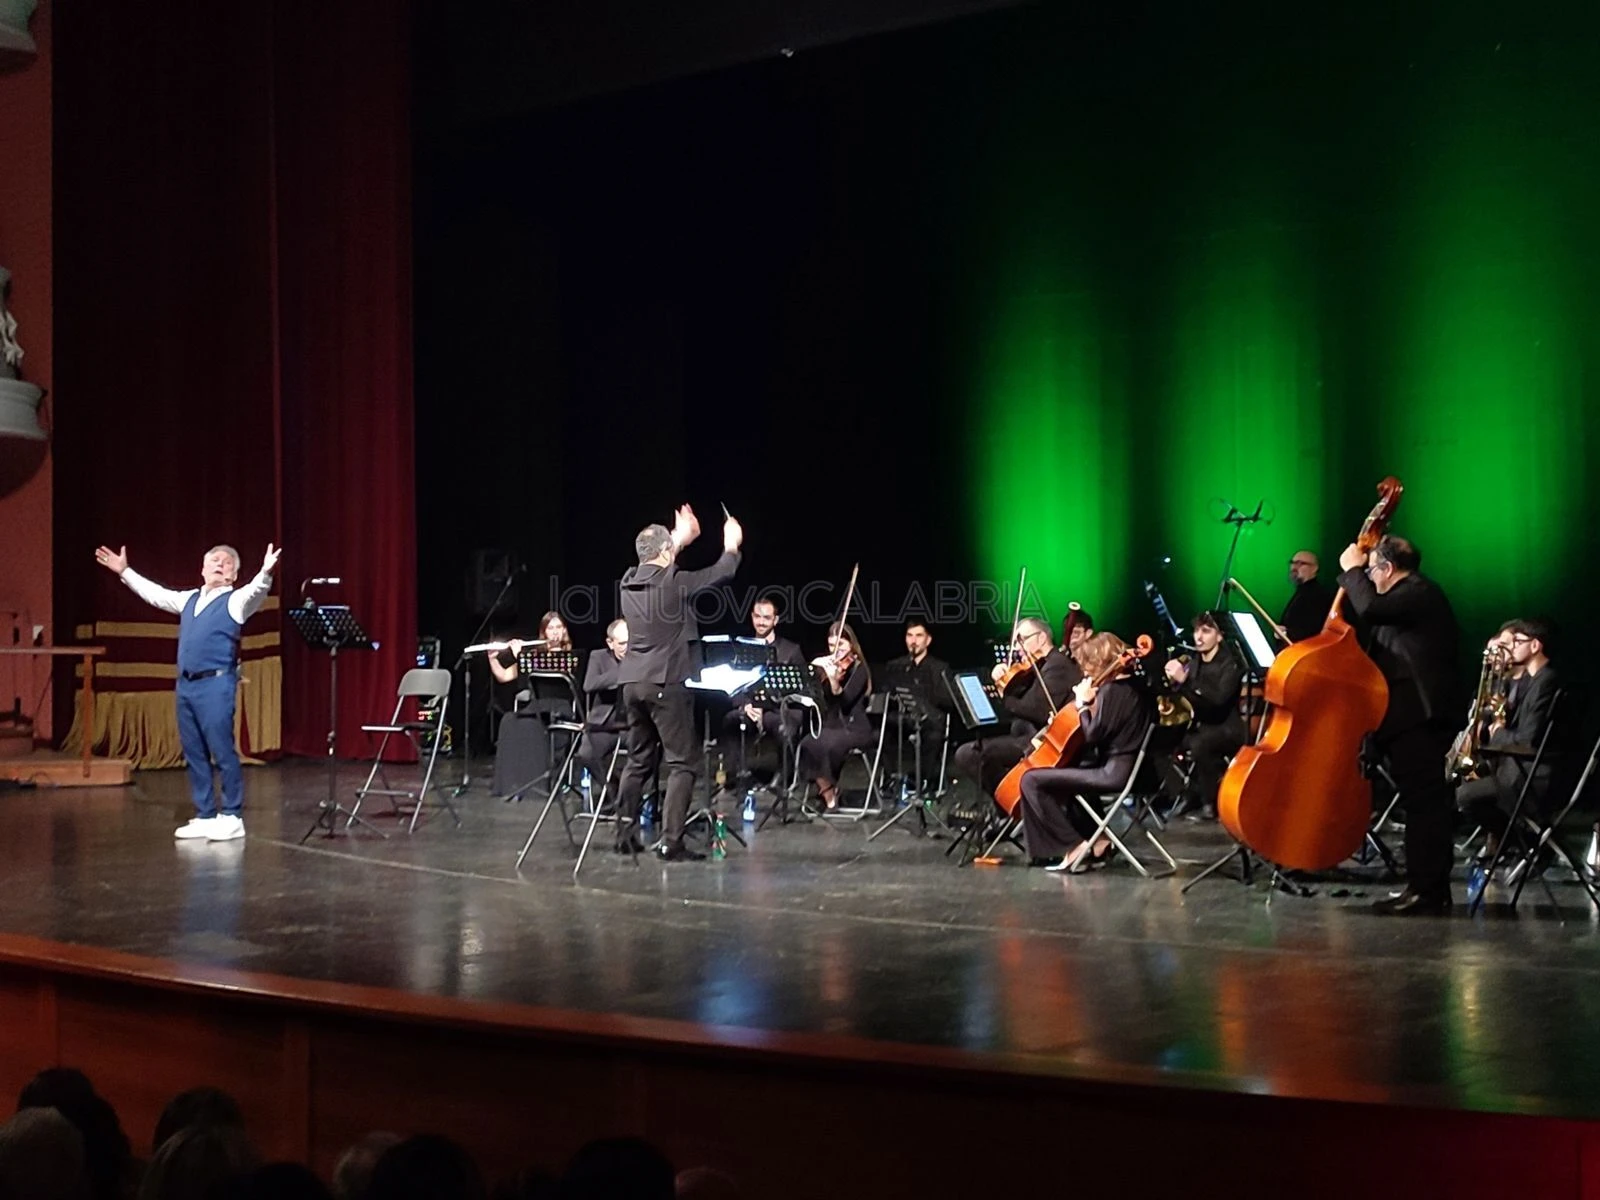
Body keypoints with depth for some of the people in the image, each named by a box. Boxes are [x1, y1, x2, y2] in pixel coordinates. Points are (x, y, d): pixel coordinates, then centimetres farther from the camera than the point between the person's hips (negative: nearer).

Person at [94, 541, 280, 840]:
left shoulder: (235, 601, -1)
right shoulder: (190, 599, 19)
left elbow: (255, 591, -22)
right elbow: (154, 594, 30)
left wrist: (265, 574, -42)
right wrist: (124, 572, 33)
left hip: (216, 684, -7)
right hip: (186, 684, 7)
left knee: (223, 752, -7)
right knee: (194, 754, 9)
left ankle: (231, 818, -1)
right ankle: (204, 816, 16)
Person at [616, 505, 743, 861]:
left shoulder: (629, 582, 6)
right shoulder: (674, 583, -13)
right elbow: (721, 574, -1)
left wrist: (679, 539, 39)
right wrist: (732, 545, 18)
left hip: (633, 682, 7)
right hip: (666, 683, -7)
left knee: (638, 760, 19)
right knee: (682, 762, -1)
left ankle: (625, 831, 19)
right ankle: (671, 842, -7)